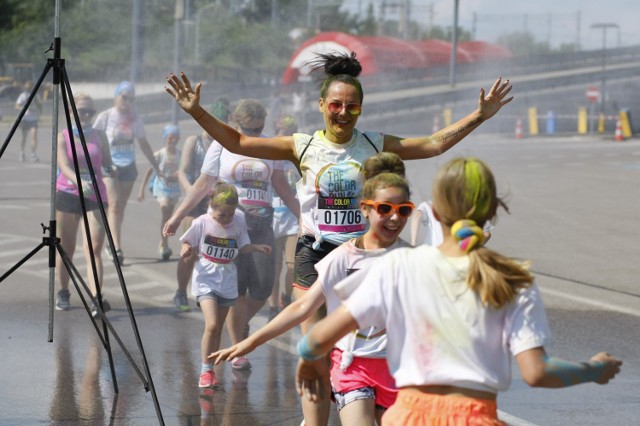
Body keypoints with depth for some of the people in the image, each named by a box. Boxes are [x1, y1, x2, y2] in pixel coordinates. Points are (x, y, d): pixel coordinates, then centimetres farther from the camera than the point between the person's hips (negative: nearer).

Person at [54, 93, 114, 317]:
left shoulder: (99, 136, 7)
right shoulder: (63, 137, -1)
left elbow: (107, 163, 13)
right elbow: (64, 167, -15)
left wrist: (110, 170, -12)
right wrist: (80, 182, -34)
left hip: (95, 197, 0)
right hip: (67, 195, 0)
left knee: (94, 249, -12)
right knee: (66, 248, 9)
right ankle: (63, 293, 29)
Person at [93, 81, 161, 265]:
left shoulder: (135, 118, 6)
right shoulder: (105, 117, -5)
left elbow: (143, 144, 14)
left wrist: (156, 166, 16)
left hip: (128, 166, 4)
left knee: (121, 207, 8)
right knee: (115, 204, -15)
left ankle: (112, 244, 21)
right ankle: (117, 248, -22)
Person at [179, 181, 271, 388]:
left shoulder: (239, 221, -1)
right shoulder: (202, 223, -9)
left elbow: (242, 247, 7)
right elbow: (187, 243, 2)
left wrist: (257, 247, -10)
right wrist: (185, 250, -19)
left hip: (227, 280, 4)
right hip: (205, 279, -4)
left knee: (218, 328, 9)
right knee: (211, 325, -17)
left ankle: (211, 371, 18)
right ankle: (206, 370, -7)